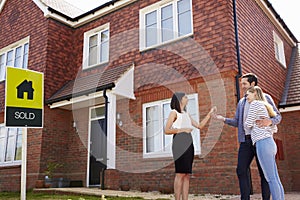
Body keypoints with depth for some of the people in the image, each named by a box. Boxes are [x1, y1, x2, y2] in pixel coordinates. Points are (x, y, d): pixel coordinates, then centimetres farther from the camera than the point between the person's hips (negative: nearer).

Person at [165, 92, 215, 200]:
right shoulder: (174, 112, 2)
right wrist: (182, 129, -12)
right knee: (180, 174, -11)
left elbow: (199, 126, 22)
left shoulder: (186, 114, 24)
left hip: (189, 145, 8)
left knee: (187, 175, 3)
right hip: (180, 145, -7)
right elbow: (167, 130, -8)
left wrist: (209, 113, 21)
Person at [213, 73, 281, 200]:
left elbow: (278, 116, 1)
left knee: (264, 172, 1)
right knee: (241, 170, -1)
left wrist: (269, 121, -22)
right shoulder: (241, 102, 19)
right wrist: (223, 119, 0)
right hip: (245, 141, 5)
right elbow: (237, 122, 17)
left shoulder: (264, 97, 5)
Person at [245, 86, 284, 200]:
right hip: (270, 143, 9)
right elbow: (273, 127, 26)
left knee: (271, 179, -8)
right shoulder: (265, 106, 24)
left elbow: (248, 125, -5)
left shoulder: (255, 103, -2)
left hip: (263, 144, -9)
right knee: (275, 179, 7)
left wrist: (247, 123, 14)